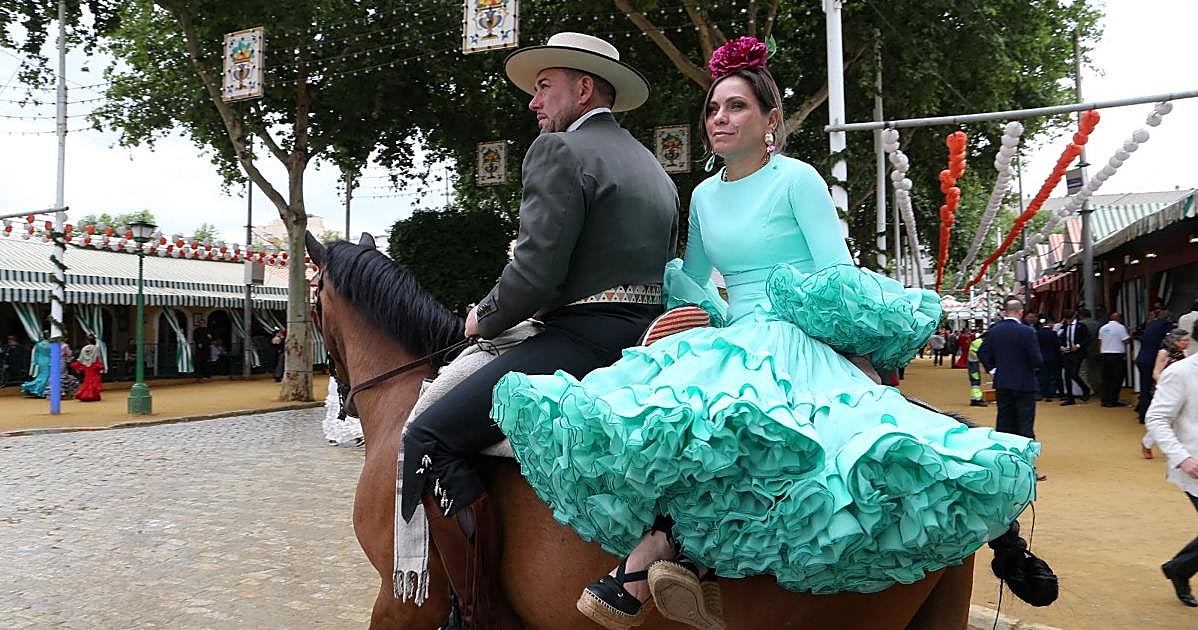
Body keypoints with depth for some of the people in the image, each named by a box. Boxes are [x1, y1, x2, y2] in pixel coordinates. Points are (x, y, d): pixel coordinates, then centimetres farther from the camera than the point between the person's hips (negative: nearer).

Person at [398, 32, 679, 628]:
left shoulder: (558, 151, -8)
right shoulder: (654, 169, 21)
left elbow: (534, 274, -18)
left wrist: (484, 320, 1)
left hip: (585, 340, -10)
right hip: (648, 341, 10)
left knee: (429, 439, -12)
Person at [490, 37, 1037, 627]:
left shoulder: (797, 179, 0)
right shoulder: (705, 195, 18)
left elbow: (840, 276, -4)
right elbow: (689, 283, 27)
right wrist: (657, 266, 11)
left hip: (795, 341, -6)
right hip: (732, 337, 6)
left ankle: (655, 545, -31)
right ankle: (676, 549, -30)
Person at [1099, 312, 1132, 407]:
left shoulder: (1103, 328, 8)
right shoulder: (1120, 327, -8)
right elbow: (1126, 341, -12)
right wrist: (1130, 337, 6)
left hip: (1105, 355, 5)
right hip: (1118, 356, -5)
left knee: (1106, 378, 9)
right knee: (1116, 379, -1)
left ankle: (1105, 400, 10)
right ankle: (1113, 400, -3)